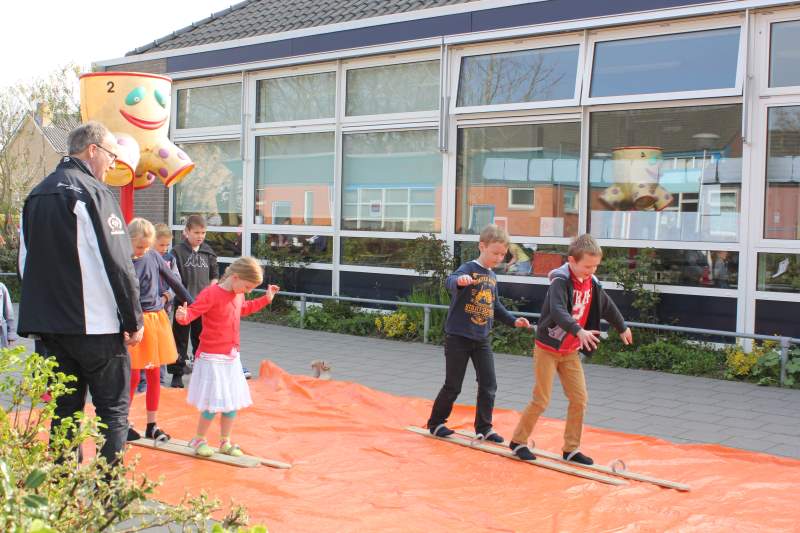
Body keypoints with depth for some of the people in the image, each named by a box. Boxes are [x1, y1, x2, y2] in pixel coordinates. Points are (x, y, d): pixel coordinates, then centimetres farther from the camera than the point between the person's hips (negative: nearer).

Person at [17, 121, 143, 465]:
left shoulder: (36, 196, 13)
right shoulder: (93, 193, -11)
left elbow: (25, 264, 17)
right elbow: (117, 265, -16)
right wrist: (133, 320, -9)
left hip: (49, 327, 7)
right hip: (96, 326, -7)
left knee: (65, 410, 14)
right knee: (113, 409, 3)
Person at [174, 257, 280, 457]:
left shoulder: (238, 295, 9)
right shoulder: (211, 294, -17)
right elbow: (192, 311, -25)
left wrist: (266, 299, 31)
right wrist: (183, 316, -46)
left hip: (232, 357, 8)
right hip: (212, 358, -8)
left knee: (233, 402, 11)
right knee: (214, 404, -5)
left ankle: (225, 442, 26)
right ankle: (199, 440, 16)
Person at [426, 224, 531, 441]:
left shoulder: (492, 277, 10)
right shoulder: (469, 269, -13)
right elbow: (450, 281, -36)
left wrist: (513, 321, 10)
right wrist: (459, 281, -59)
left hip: (482, 339, 6)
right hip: (458, 337, -6)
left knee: (489, 385, 3)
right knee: (453, 386, 3)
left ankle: (484, 427, 16)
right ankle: (435, 423, 20)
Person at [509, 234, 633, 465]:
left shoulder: (592, 284, 1)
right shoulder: (560, 281, -21)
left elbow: (607, 307, 20)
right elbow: (558, 311, -38)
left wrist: (622, 328, 34)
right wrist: (579, 331, -52)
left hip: (571, 351, 7)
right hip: (548, 348, -7)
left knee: (579, 399, 3)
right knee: (541, 400, -4)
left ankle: (571, 449, 14)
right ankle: (518, 441, 15)